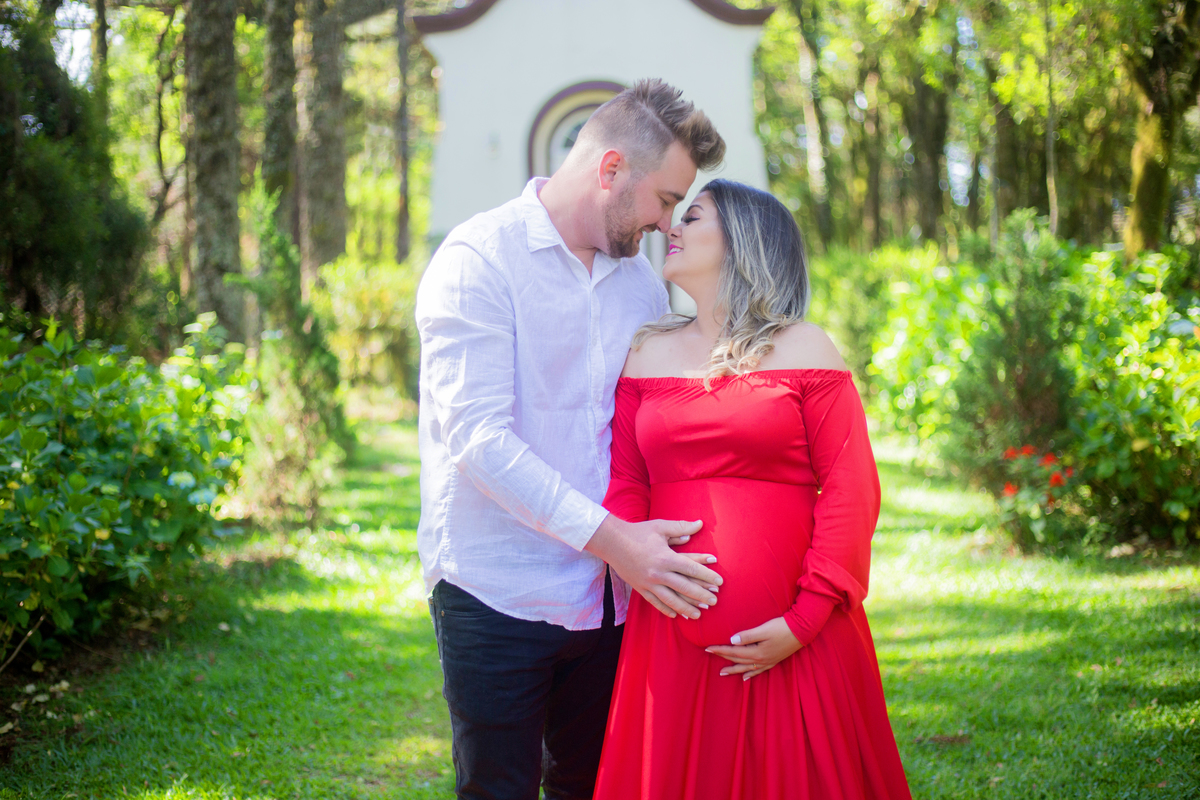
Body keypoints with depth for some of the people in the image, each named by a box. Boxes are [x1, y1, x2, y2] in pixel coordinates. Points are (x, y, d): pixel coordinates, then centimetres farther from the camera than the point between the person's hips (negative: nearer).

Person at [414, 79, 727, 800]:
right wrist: (609, 538, -22)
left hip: (607, 596, 6)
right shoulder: (480, 260, -9)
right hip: (498, 596, -6)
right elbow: (477, 437, -18)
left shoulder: (642, 281, 12)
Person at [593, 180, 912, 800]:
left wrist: (803, 621, -13)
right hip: (673, 637, 3)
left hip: (788, 637, -3)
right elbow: (623, 483, 9)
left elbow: (851, 493, -5)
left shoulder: (803, 350, 2)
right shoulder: (648, 354, 13)